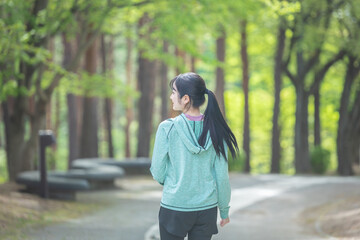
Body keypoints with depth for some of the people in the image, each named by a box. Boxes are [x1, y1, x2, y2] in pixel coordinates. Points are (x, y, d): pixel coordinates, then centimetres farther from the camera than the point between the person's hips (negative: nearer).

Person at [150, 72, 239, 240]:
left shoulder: (167, 128, -11)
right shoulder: (215, 129, -3)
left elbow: (157, 172, -5)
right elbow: (222, 174, 1)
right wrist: (224, 210, 12)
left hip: (174, 207, -3)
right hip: (207, 207, 3)